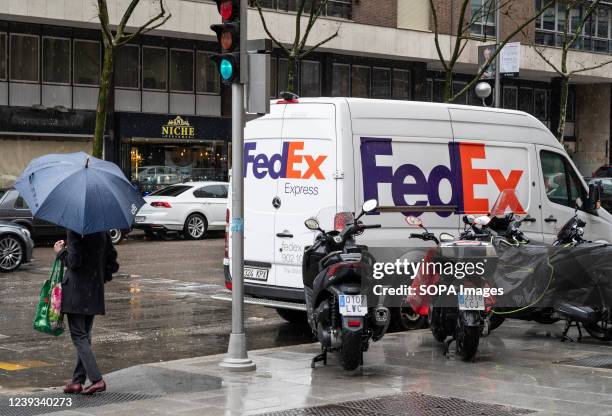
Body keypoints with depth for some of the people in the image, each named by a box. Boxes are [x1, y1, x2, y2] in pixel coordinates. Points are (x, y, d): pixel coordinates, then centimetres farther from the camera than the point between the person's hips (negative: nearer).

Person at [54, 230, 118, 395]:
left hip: (76, 290, -7)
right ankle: (77, 381, 18)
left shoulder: (74, 232, -14)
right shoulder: (103, 231, 6)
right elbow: (112, 259, 9)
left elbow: (74, 262, -19)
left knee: (79, 336, -3)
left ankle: (97, 380, -13)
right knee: (85, 335, 15)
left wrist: (60, 251, -3)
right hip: (95, 291, 7)